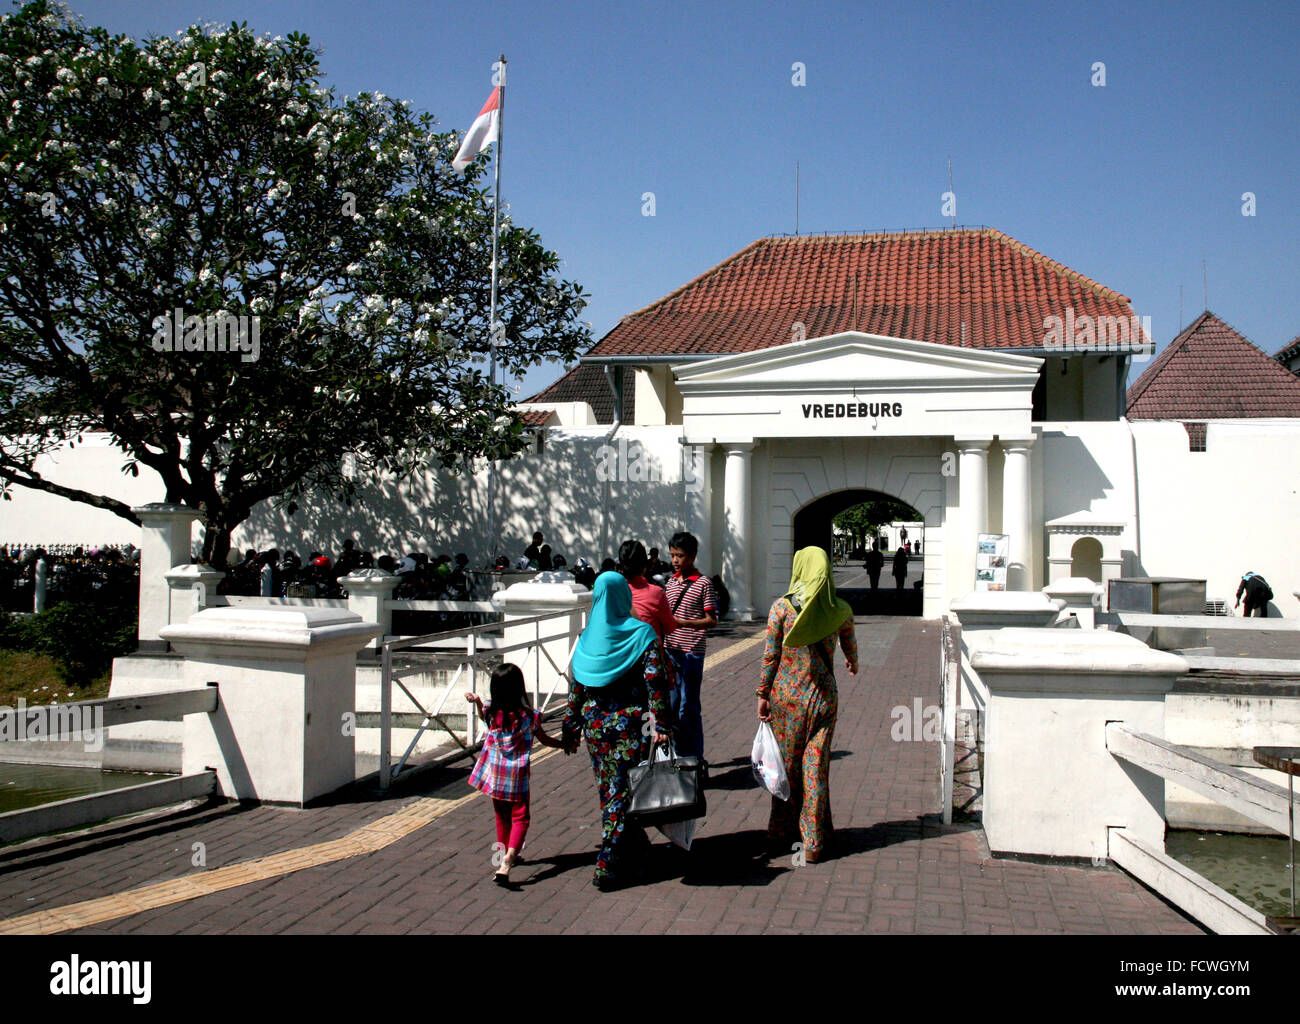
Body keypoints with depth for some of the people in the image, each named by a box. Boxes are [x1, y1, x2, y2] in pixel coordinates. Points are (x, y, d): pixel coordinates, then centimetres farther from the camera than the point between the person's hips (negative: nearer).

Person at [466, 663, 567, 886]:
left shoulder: (491, 712, -7)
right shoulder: (529, 716, -13)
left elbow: (483, 715, 20)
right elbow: (544, 740, 3)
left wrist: (477, 701, 31)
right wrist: (564, 745, 18)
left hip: (494, 773, 4)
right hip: (517, 774, -4)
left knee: (501, 815, 21)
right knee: (520, 816, 1)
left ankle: (505, 853, 36)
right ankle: (509, 857, -21)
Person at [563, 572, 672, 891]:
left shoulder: (587, 637, 2)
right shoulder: (642, 634, -7)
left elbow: (576, 686, 5)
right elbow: (654, 683, -14)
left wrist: (572, 728, 13)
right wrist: (660, 724, -13)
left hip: (595, 724, 4)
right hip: (630, 724, -3)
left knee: (607, 790, 18)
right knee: (622, 792, 1)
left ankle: (636, 846, 32)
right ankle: (608, 866, -1)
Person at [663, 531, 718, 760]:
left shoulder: (703, 583, -7)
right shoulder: (671, 581, 12)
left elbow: (712, 620, -9)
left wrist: (682, 622, -19)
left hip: (691, 652, -6)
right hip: (669, 650, 6)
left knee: (688, 708, -3)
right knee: (671, 704, 11)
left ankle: (693, 758, 7)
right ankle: (676, 753, 22)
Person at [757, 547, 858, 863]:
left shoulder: (781, 607, -8)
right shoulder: (840, 610, -2)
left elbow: (770, 655, -7)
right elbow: (850, 647, 16)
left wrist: (763, 695, 2)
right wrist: (853, 664, 39)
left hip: (786, 695, -1)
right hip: (822, 695, 1)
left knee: (786, 764, 12)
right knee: (816, 766, 7)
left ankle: (781, 836, 22)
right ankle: (813, 842, 11)